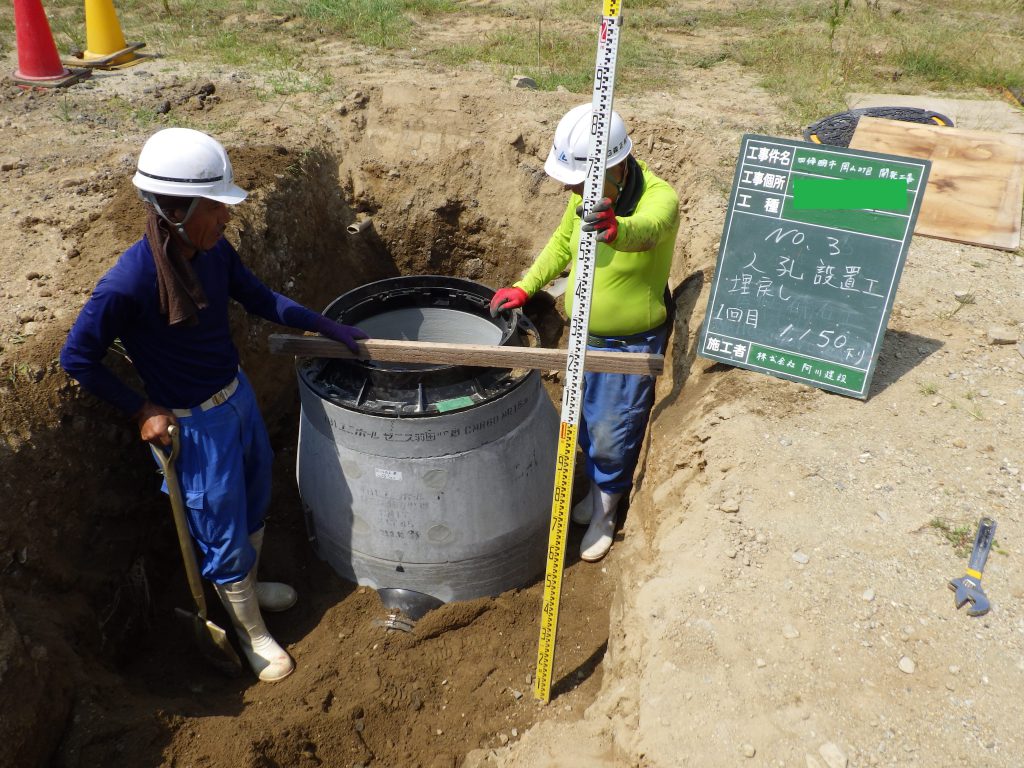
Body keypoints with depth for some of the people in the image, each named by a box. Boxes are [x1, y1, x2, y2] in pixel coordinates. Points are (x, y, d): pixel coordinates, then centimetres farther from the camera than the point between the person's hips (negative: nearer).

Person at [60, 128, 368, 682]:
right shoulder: (127, 284, -29)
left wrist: (332, 329, 4)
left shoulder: (214, 251, -10)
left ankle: (247, 584, 54)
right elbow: (77, 358, -16)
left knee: (254, 503, 25)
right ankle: (251, 631, 35)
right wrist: (141, 410, -13)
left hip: (238, 395, 7)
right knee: (222, 532, 11)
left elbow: (262, 300, 7)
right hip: (193, 424, -7)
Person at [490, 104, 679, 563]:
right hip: (585, 334, 7)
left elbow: (646, 231, -53)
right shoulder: (588, 194, -8)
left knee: (611, 431, 5)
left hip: (632, 342, -6)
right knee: (585, 421, 22)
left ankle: (606, 507, 34)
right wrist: (525, 288, 2)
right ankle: (600, 488, 49)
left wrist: (615, 229, -75)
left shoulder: (659, 199, -29)